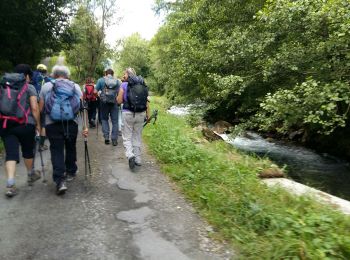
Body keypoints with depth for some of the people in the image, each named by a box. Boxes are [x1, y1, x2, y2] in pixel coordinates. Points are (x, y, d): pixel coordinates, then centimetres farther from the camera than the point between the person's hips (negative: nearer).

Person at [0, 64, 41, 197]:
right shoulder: (29, 87, -1)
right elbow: (34, 108, -9)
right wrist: (38, 124, 0)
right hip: (25, 124, -3)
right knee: (28, 151, 16)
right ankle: (31, 175, 36)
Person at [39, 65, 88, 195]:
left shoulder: (46, 86, 6)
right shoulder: (75, 86, 7)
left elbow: (41, 108, 2)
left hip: (52, 124, -1)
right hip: (72, 123, 1)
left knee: (57, 151, 1)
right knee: (71, 148, 19)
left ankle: (60, 181, -8)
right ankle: (70, 172, 35)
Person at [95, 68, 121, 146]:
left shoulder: (101, 80, 3)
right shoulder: (117, 81, 6)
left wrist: (99, 96, 18)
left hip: (104, 102, 0)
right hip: (114, 103, 1)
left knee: (104, 119, 15)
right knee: (115, 121, 6)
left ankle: (106, 137, 5)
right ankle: (114, 139, 5)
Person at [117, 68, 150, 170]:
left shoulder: (124, 85, -5)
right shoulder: (142, 85, 6)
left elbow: (119, 101, -3)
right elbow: (147, 101, 5)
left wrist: (118, 97, 17)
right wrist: (148, 114, 10)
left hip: (128, 114, -4)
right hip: (141, 114, 4)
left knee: (127, 137, 7)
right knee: (138, 137, 15)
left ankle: (130, 155, -15)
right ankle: (138, 159, 20)